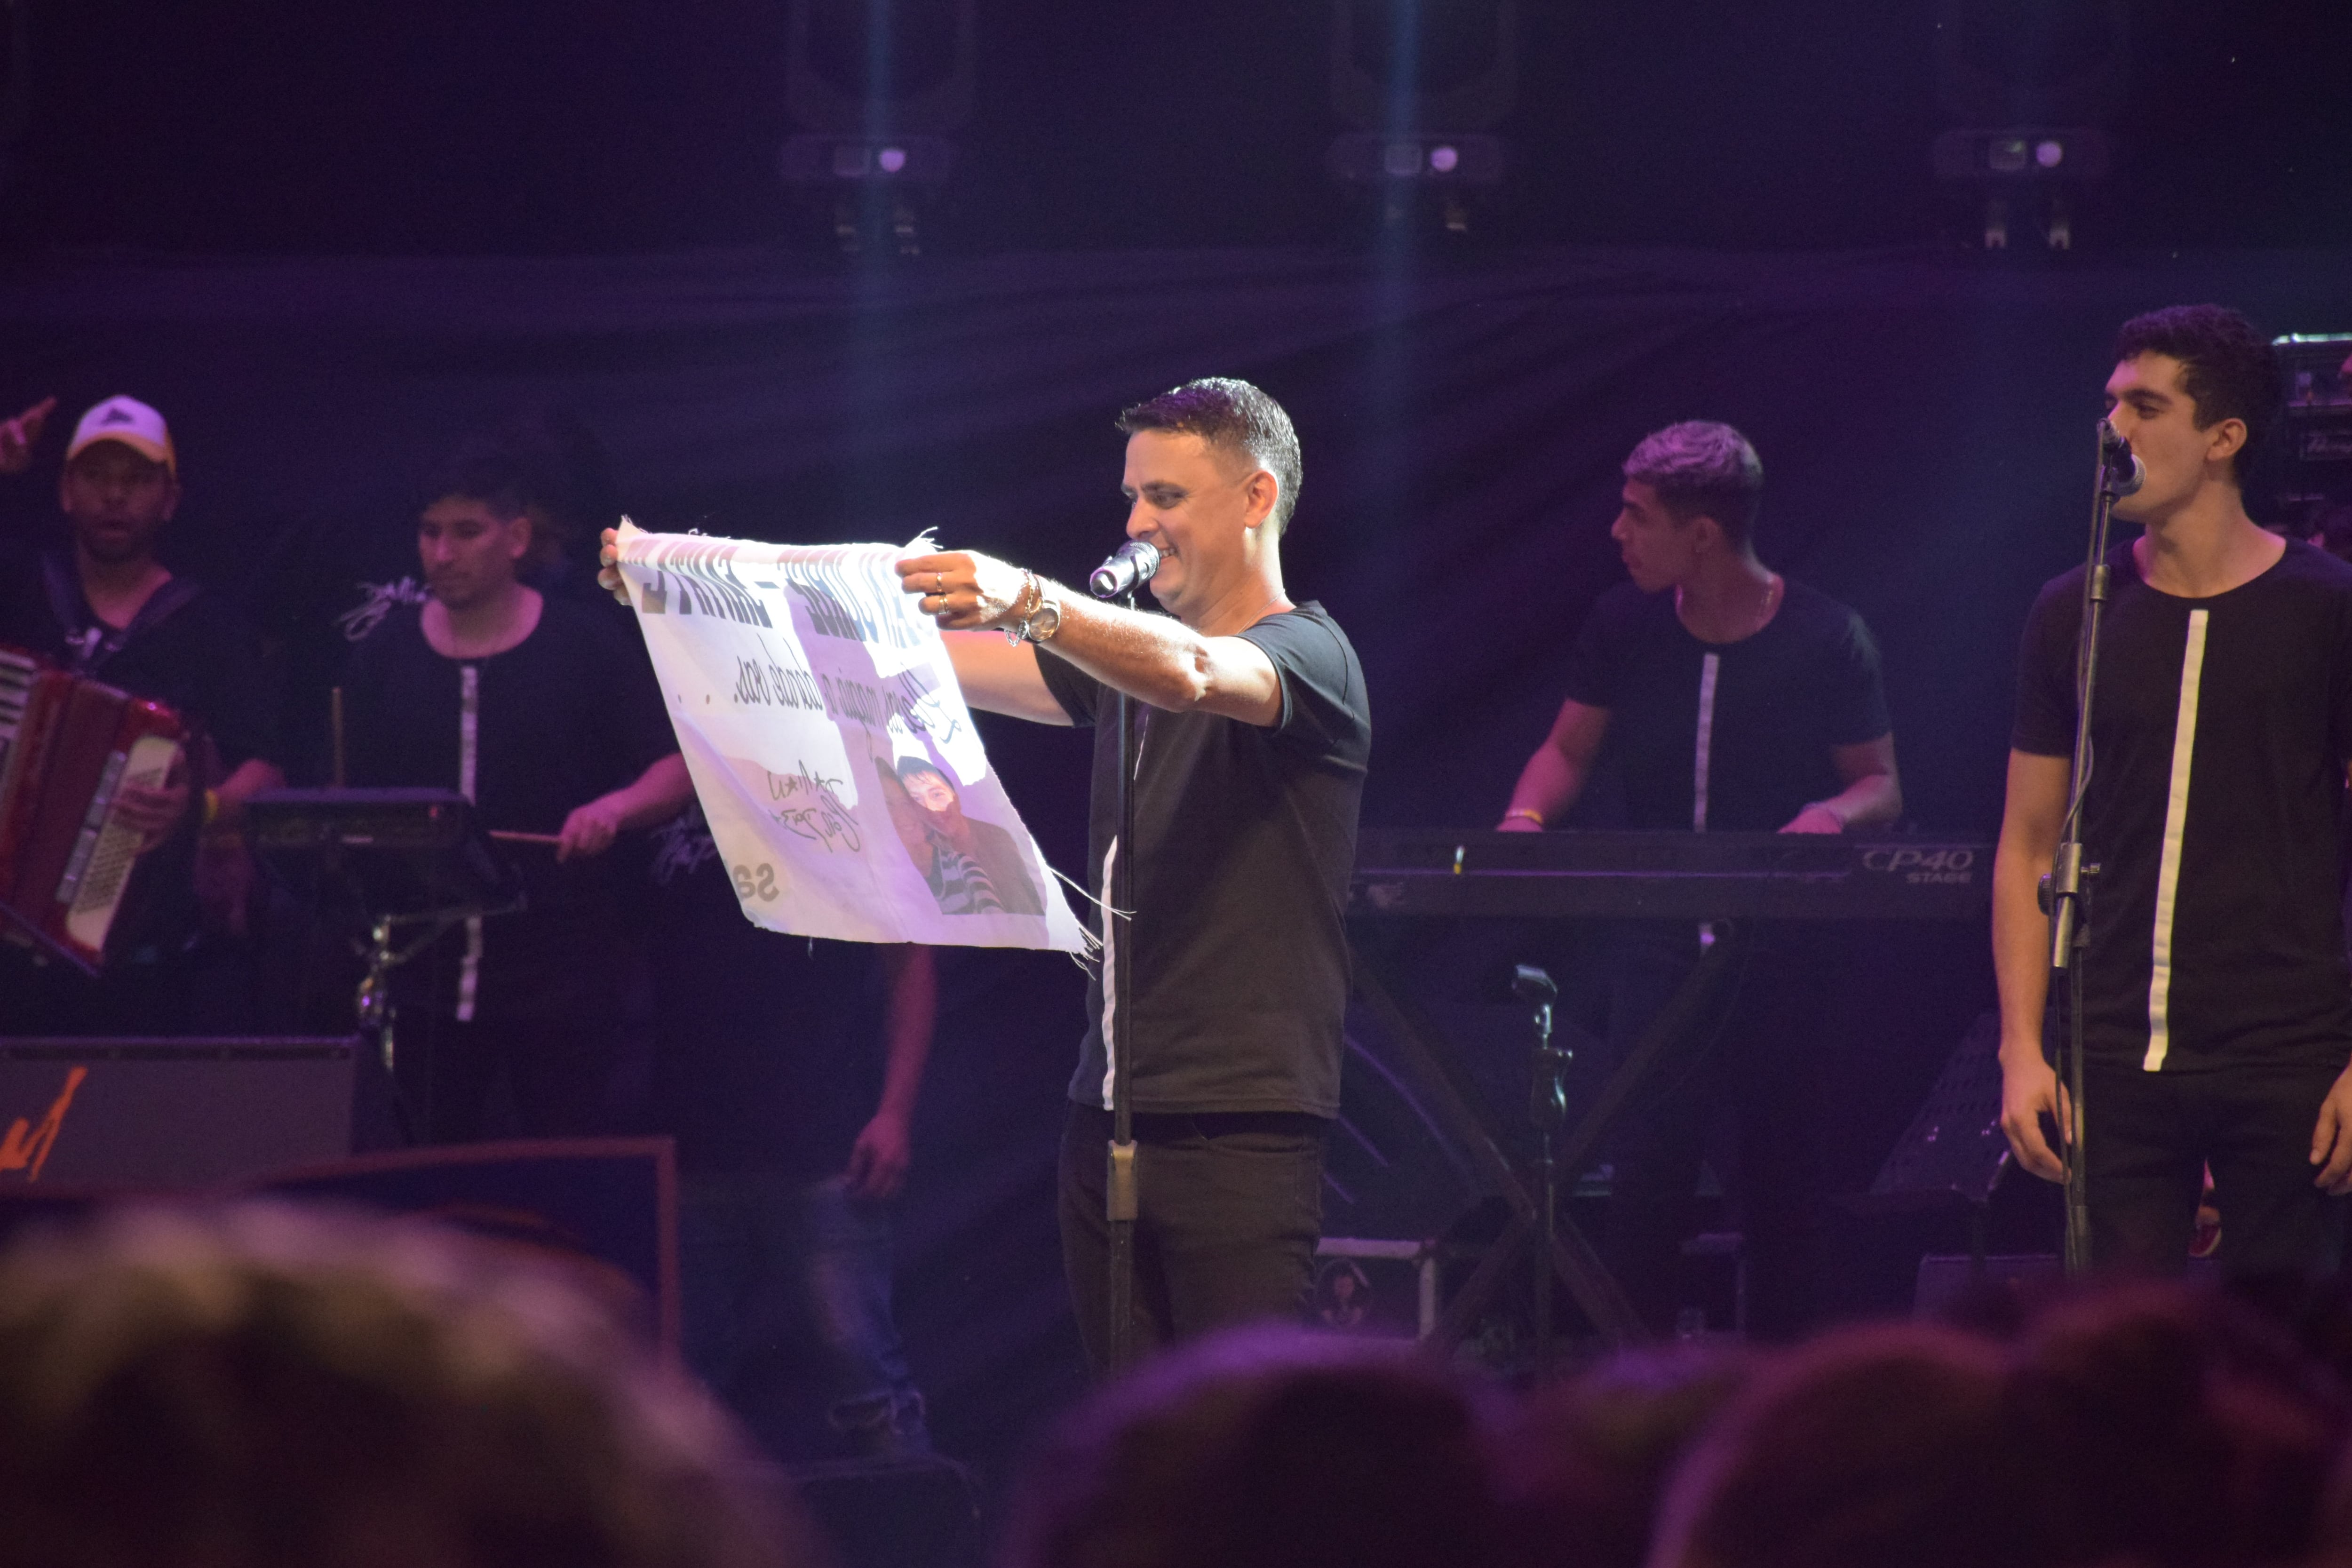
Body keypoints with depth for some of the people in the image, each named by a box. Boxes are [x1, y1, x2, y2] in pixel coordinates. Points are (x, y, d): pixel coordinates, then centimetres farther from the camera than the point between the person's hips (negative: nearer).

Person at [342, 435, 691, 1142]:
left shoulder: (586, 645, 0)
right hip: (429, 969, 3)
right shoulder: (387, 654, 7)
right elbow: (357, 800, 12)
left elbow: (677, 771, -1)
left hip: (562, 973, -3)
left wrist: (613, 809, -20)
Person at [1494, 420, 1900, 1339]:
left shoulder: (1823, 639, -5)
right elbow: (1569, 751, 14)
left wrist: (1835, 814, -20)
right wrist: (1526, 817, -7)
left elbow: (1880, 784, 3)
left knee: (1780, 1173, 1)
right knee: (1647, 1167, -10)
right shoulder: (1625, 626, 3)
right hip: (1661, 943, 2)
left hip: (1785, 945, -2)